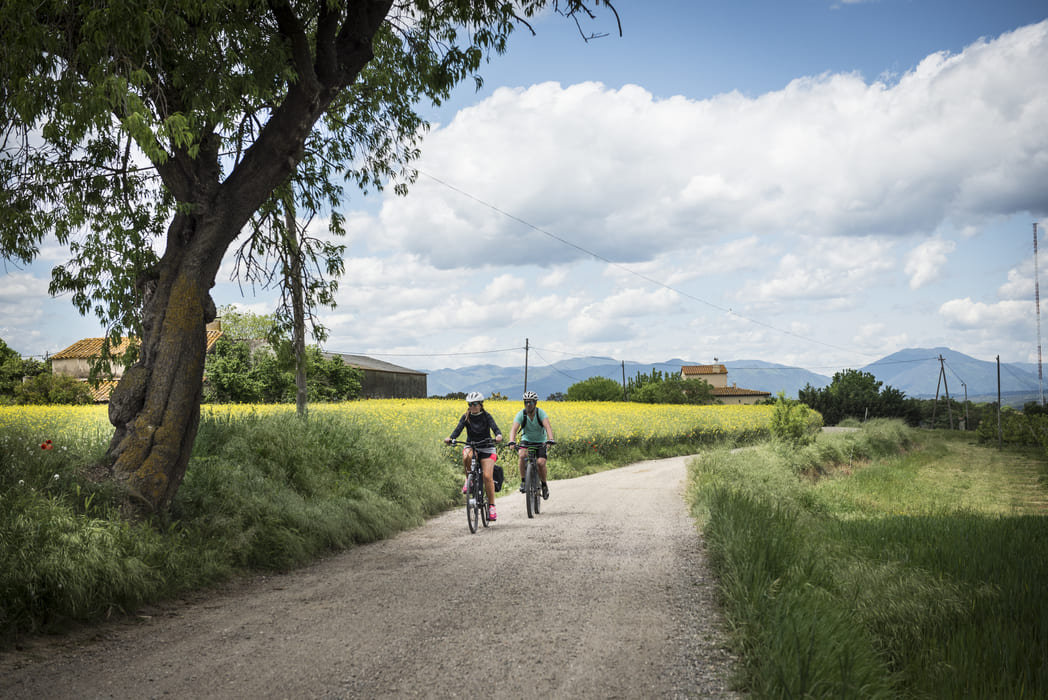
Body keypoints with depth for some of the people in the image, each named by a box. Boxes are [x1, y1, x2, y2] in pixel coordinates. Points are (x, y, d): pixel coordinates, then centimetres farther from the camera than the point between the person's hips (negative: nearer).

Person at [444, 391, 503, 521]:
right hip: (471, 446, 2)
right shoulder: (466, 417, 0)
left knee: (488, 476, -17)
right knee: (466, 457, -36)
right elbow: (458, 428, -15)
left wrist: (499, 436, -44)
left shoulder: (487, 416, -5)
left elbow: (495, 428, -20)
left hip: (486, 448, -1)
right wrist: (450, 438, -36)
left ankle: (491, 506, -7)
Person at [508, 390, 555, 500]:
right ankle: (523, 480, -13)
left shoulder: (540, 413, -21)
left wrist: (550, 439, -54)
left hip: (540, 442, -1)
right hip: (526, 440, 1)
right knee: (522, 455, -31)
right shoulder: (521, 414, -18)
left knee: (541, 463, -21)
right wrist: (511, 441, -50)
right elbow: (514, 428, -31)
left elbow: (548, 427, -36)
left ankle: (544, 485, 7)